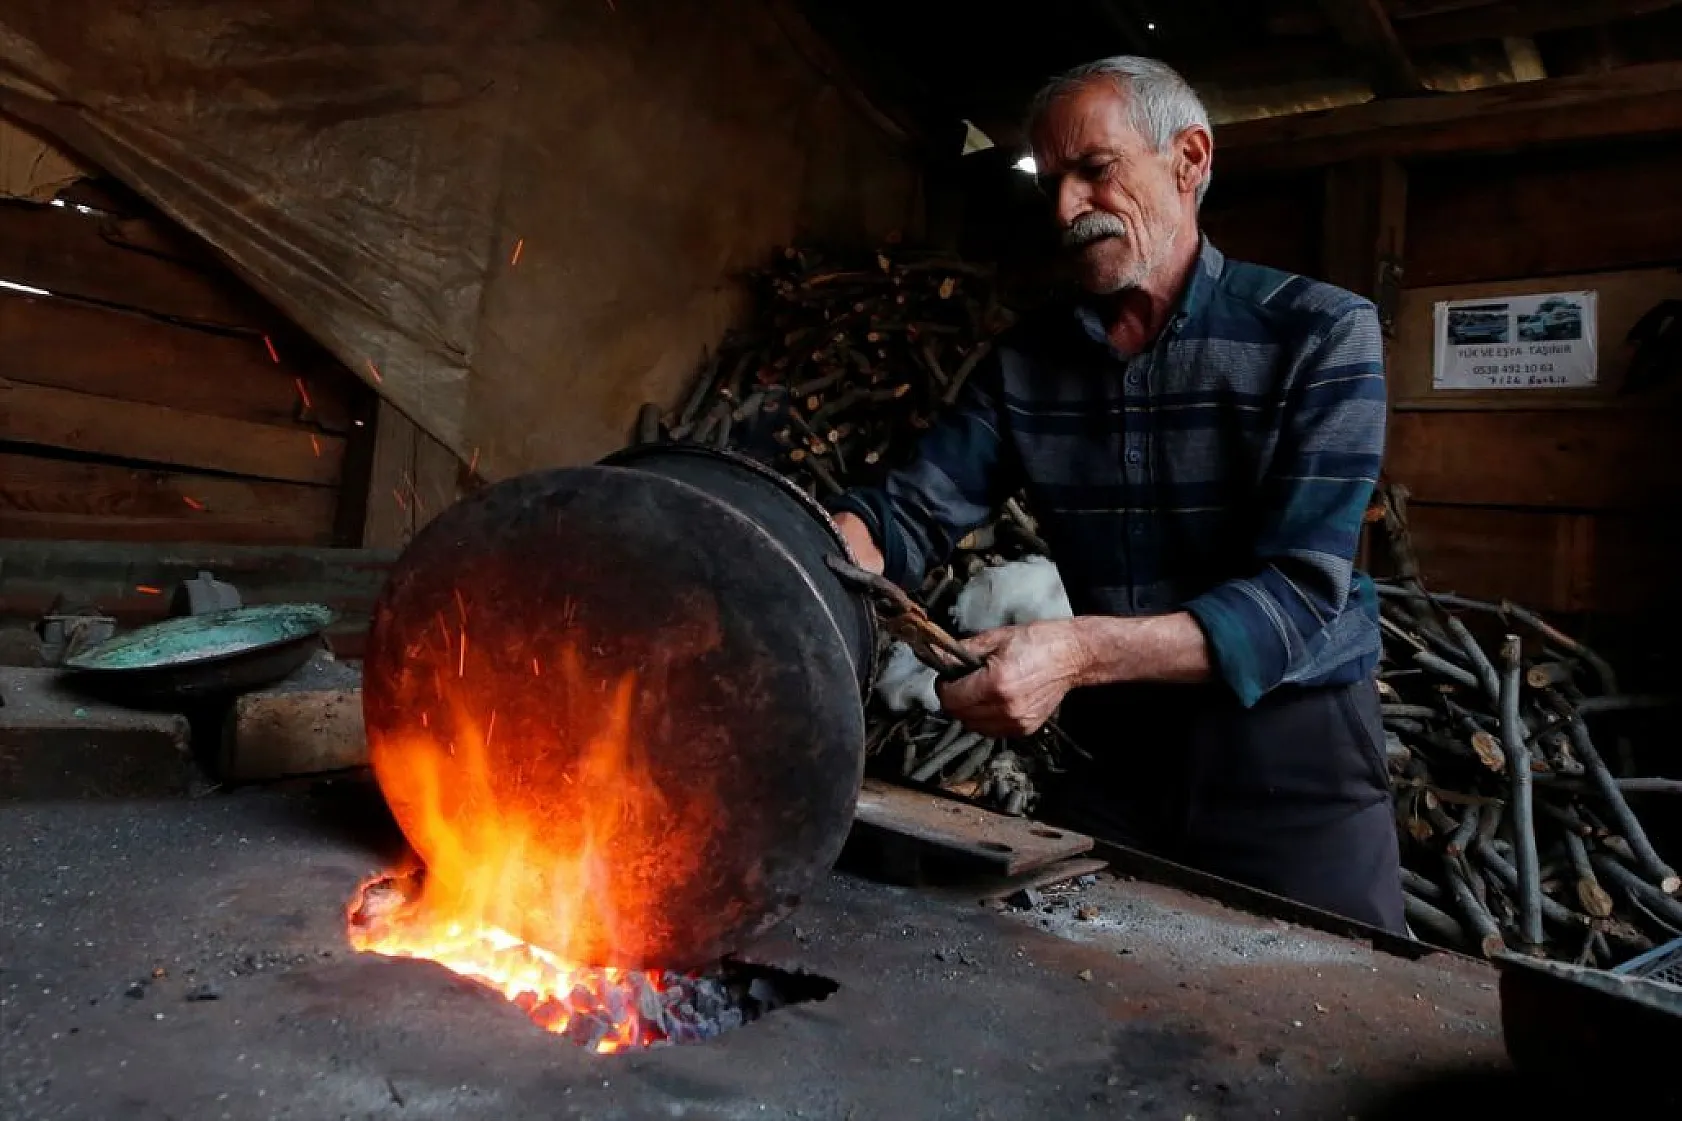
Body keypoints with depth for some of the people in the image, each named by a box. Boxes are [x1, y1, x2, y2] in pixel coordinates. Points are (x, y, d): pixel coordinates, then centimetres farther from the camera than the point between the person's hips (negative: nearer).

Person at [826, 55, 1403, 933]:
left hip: (1286, 756, -3)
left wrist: (1078, 652, -34)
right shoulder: (1026, 359, 3)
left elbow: (1298, 592, -20)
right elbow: (912, 514, -4)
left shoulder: (1320, 335, -11)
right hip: (1103, 755, 4)